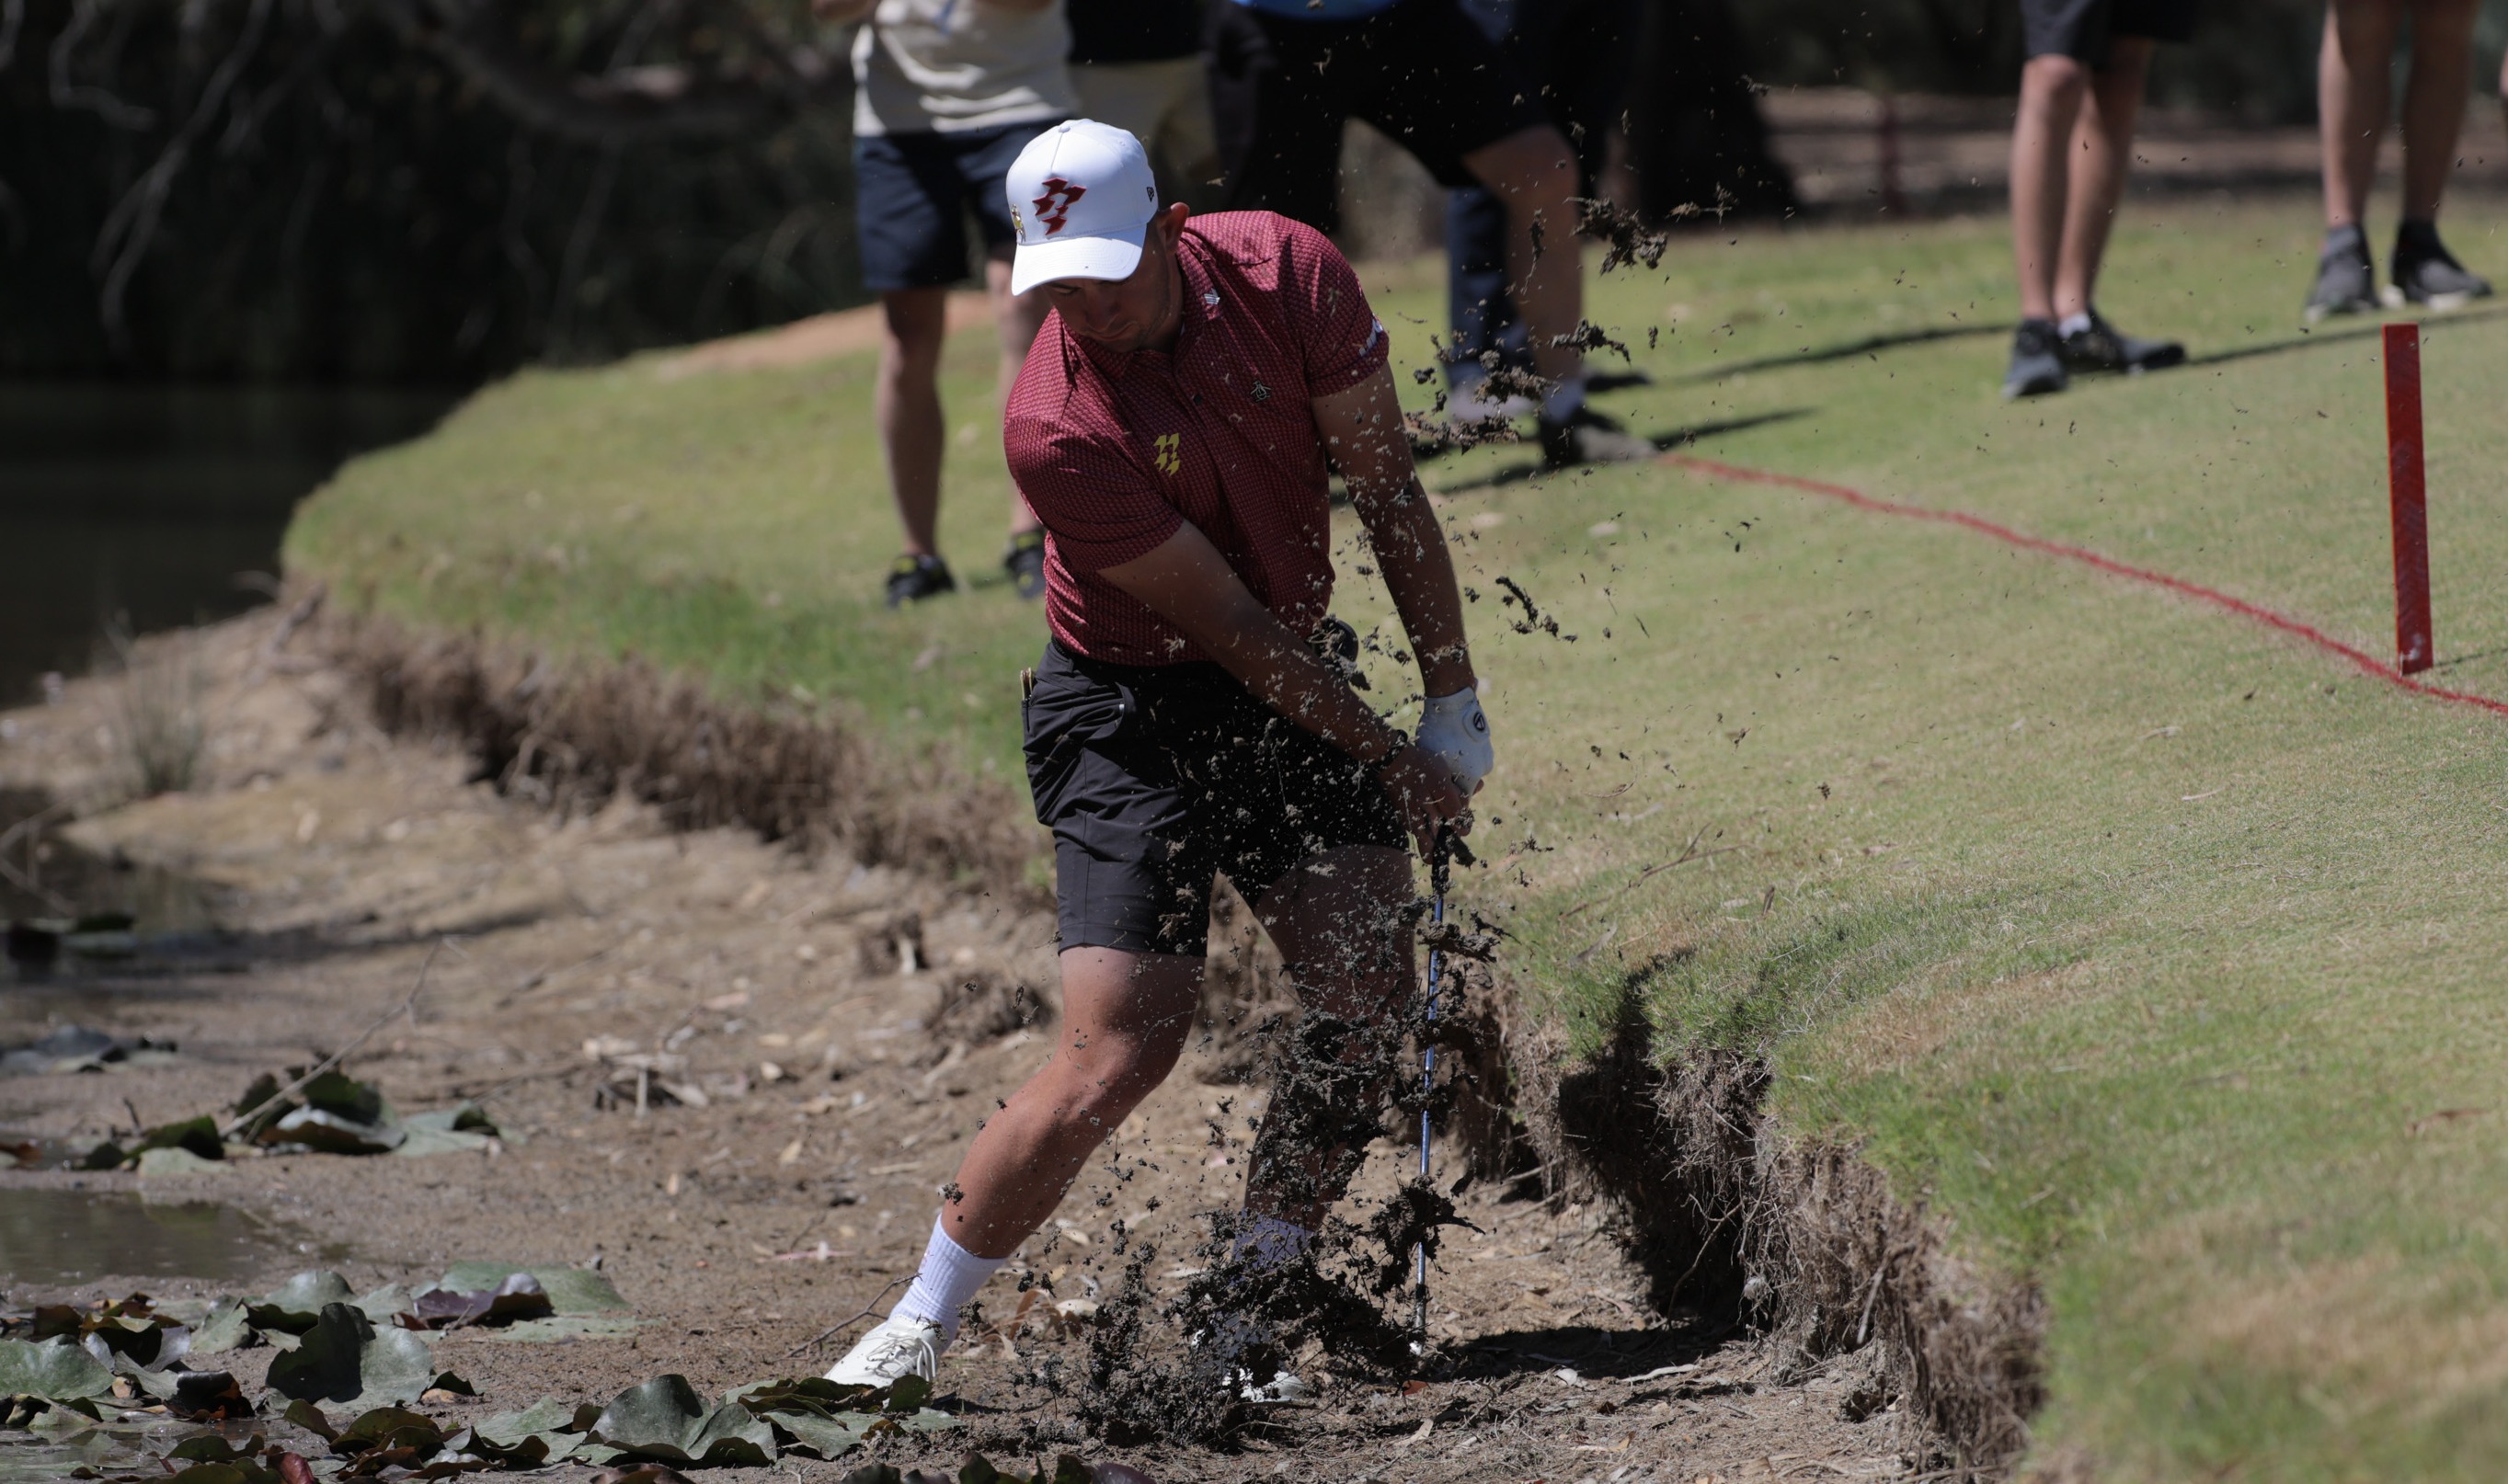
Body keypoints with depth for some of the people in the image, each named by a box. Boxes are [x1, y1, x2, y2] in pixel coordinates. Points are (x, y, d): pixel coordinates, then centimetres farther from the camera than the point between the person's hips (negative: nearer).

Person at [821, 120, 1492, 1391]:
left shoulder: (1286, 271, -12)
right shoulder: (1057, 430, -26)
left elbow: (1386, 486, -3)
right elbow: (1234, 627, -19)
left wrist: (1451, 702, -3)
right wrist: (1388, 762, -13)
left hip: (1293, 688, 5)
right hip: (1129, 710, -5)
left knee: (1366, 1000, -10)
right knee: (1117, 1051, -15)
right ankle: (917, 1330, -1)